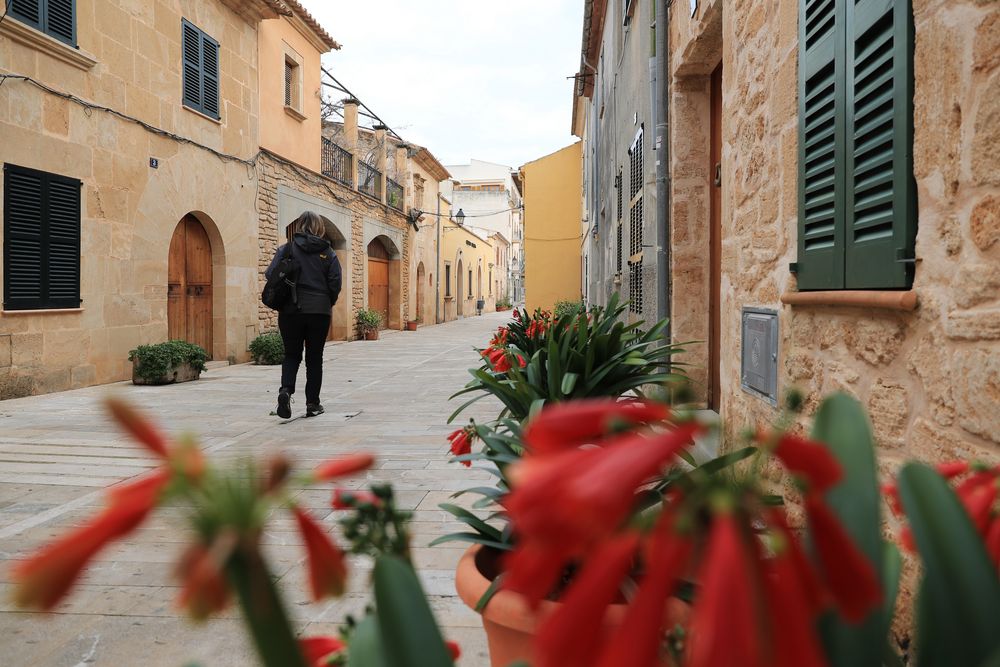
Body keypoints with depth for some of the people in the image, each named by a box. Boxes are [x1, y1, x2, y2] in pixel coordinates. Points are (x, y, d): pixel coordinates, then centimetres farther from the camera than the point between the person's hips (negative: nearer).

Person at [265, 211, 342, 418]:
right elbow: (335, 283, -5)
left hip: (290, 311, 0)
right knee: (314, 358, 10)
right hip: (319, 311, 0)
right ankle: (312, 403, 13)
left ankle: (286, 389, -12)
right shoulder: (328, 253, 1)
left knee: (292, 354, 13)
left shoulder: (285, 250, 0)